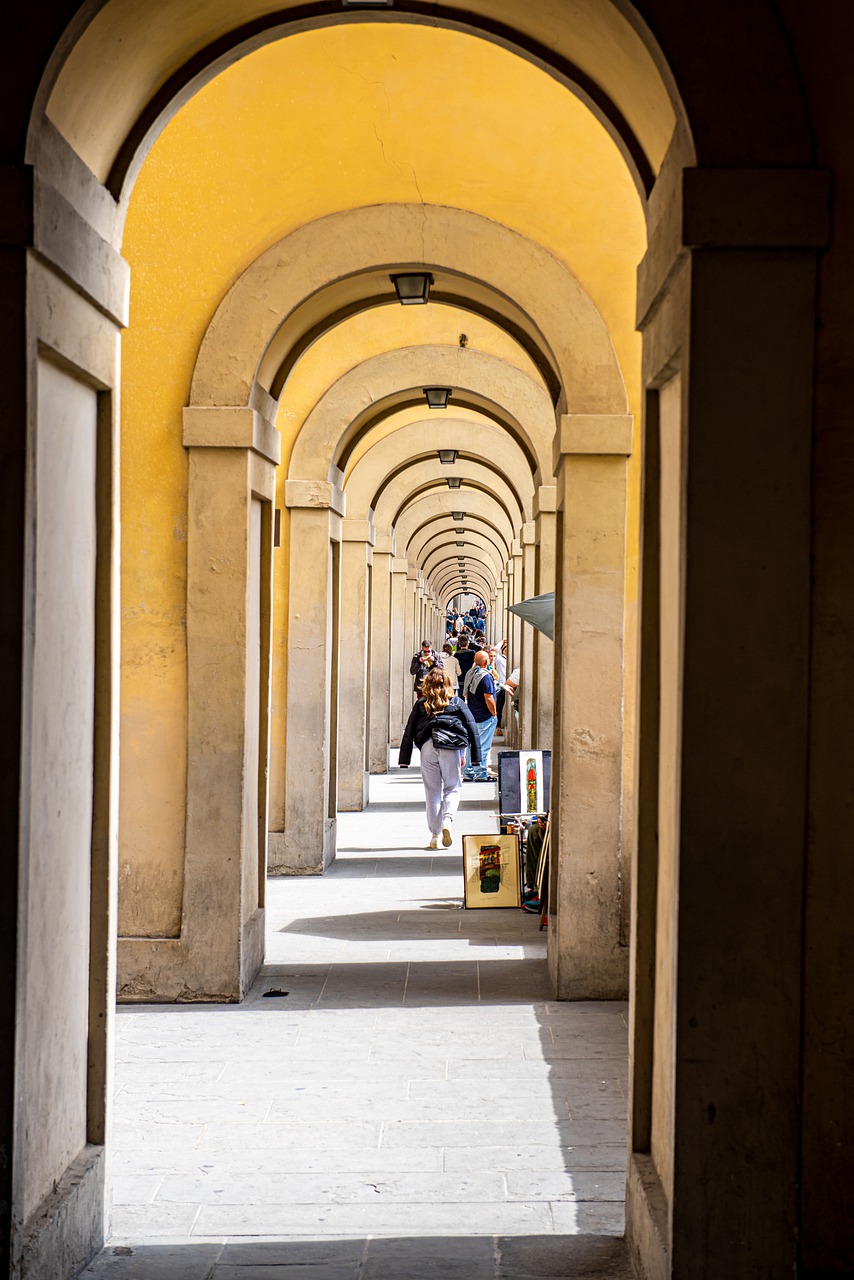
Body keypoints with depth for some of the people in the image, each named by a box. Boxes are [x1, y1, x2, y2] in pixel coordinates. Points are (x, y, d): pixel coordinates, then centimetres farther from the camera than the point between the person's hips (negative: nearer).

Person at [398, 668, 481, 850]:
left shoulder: (421, 705, 15)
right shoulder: (457, 703, 13)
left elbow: (409, 732, 11)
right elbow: (472, 728, 9)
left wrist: (404, 760, 10)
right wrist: (475, 757, 12)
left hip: (427, 746, 1)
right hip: (451, 747, -1)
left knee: (432, 791, 8)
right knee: (452, 788, 8)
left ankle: (435, 836, 9)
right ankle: (448, 819, -19)